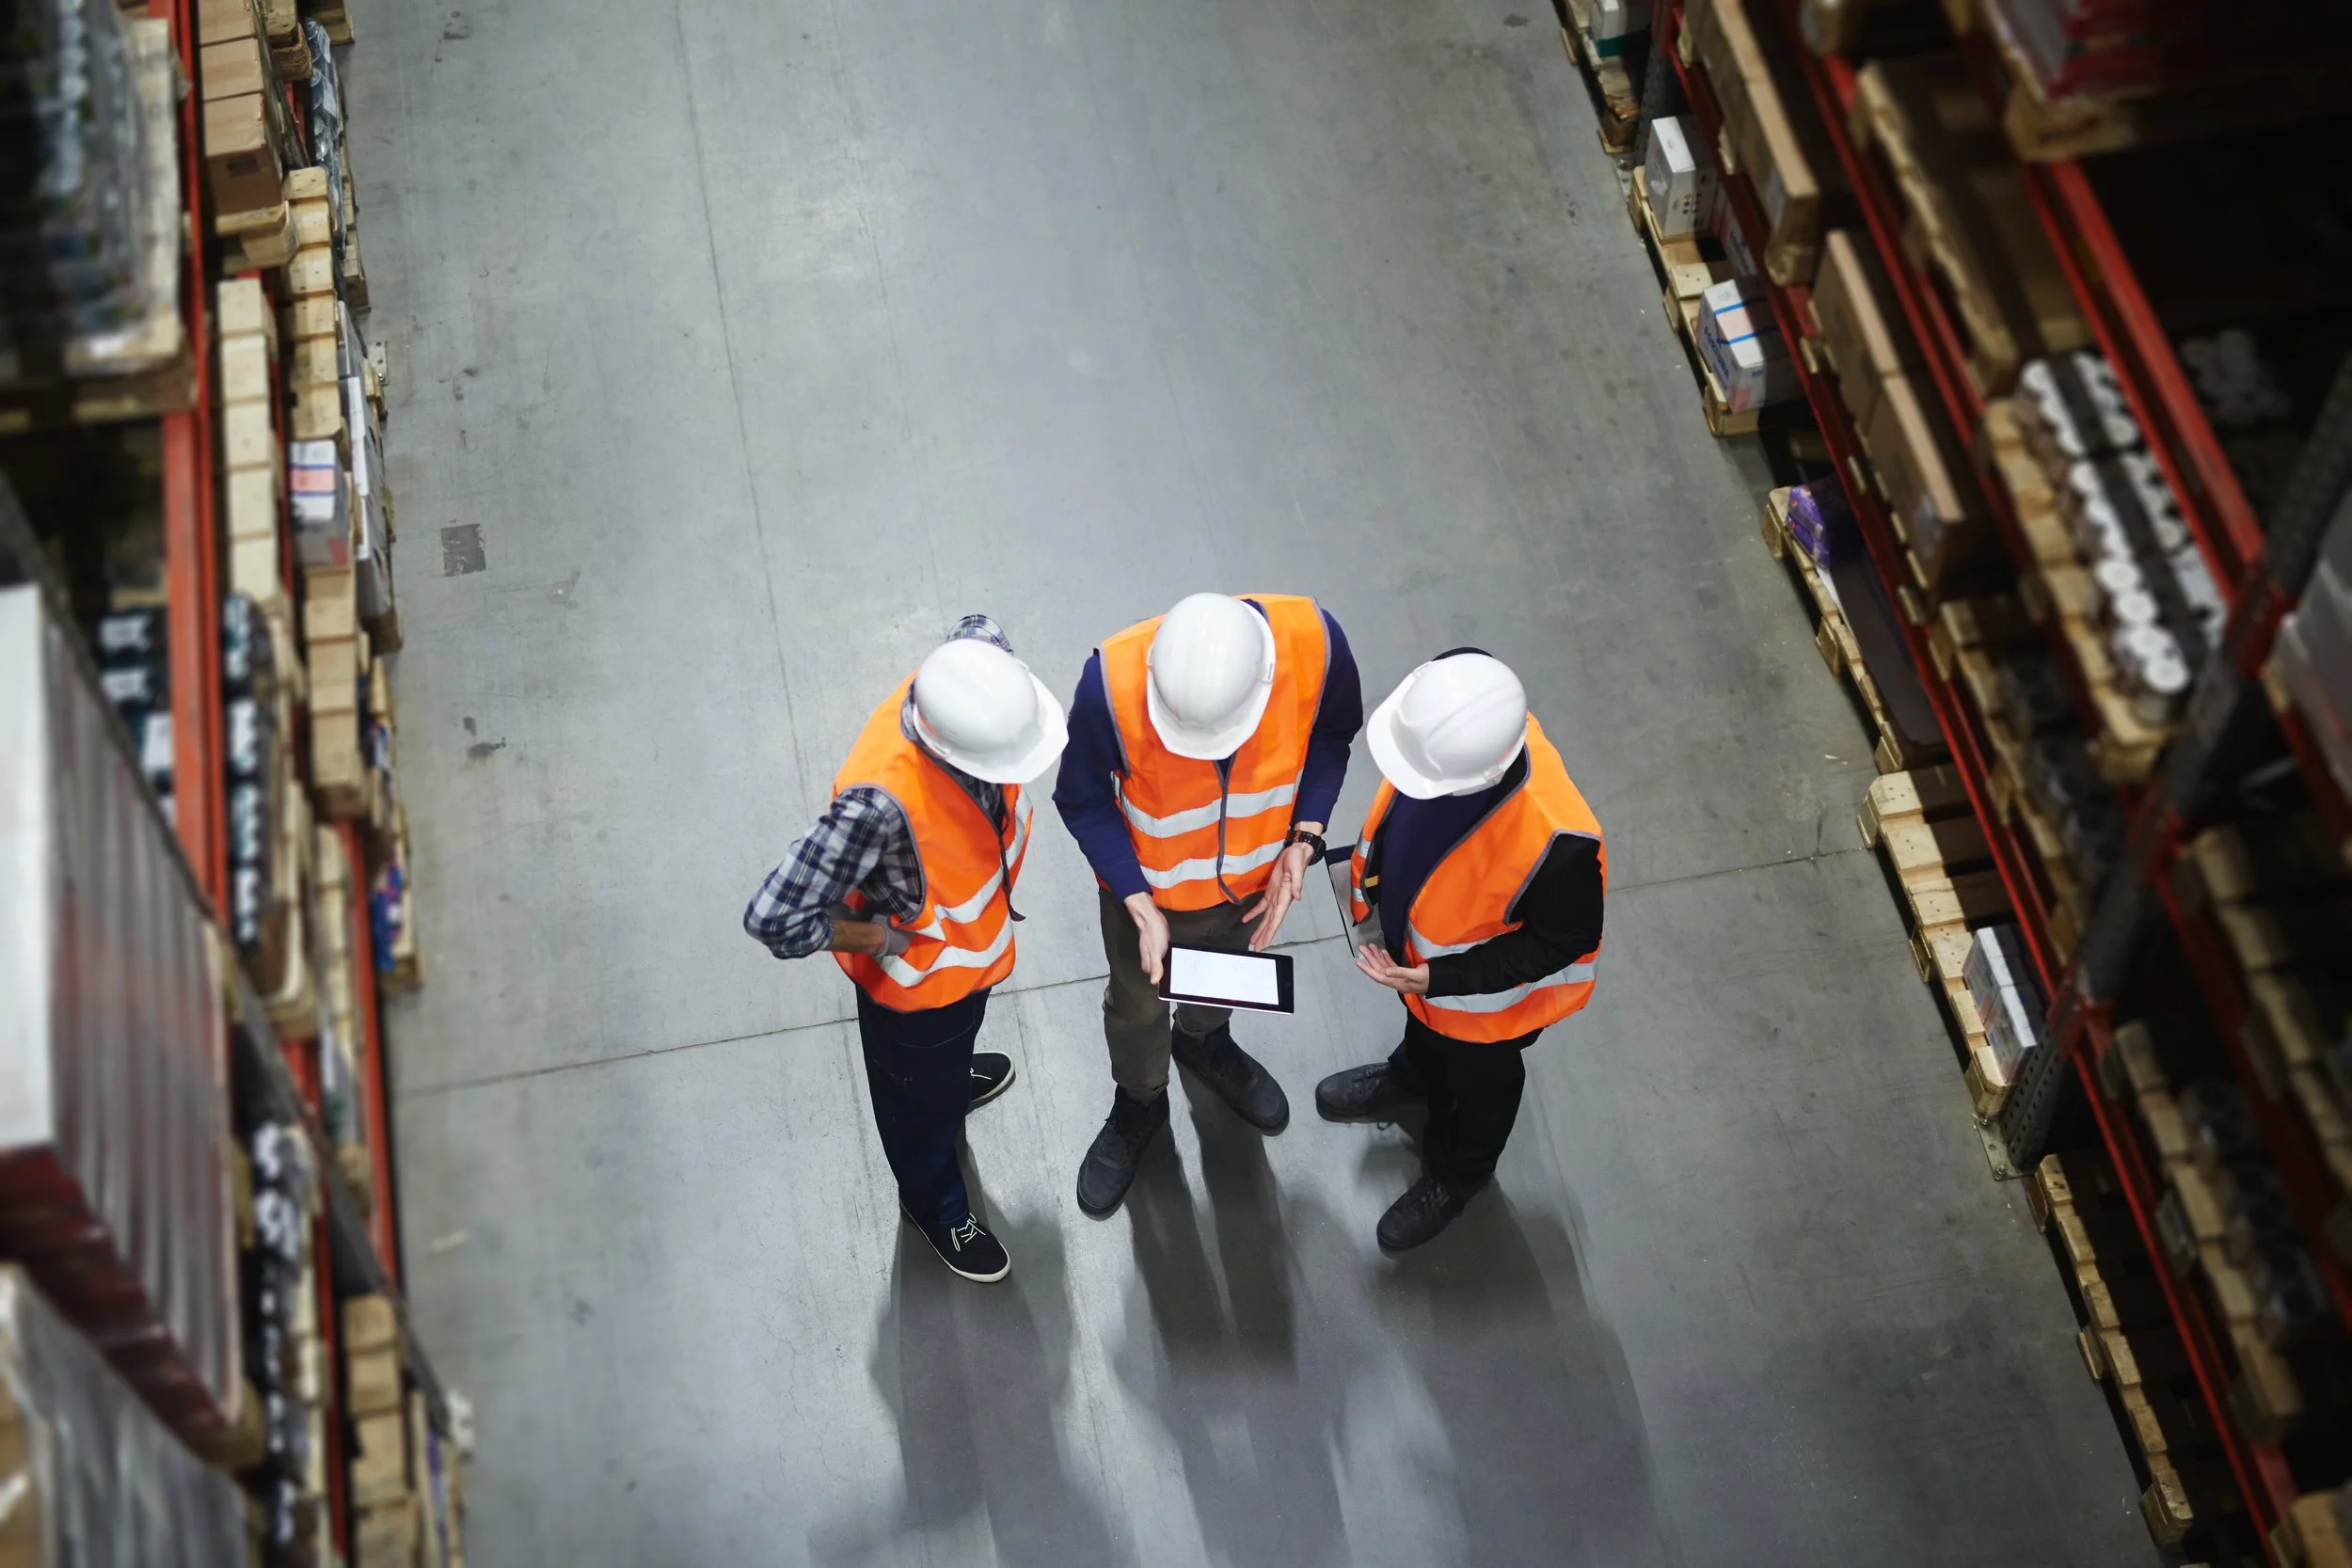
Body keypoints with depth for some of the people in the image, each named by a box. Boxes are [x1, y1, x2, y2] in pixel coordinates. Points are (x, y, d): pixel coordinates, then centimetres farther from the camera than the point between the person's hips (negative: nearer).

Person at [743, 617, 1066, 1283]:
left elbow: (982, 628, -2)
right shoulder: (880, 801, -49)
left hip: (976, 937, 6)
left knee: (959, 1034, 39)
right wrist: (878, 938, -27)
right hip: (917, 977, -6)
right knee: (924, 1099, 26)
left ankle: (952, 1074, 73)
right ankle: (934, 1205, 56)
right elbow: (773, 919, -45)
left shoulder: (972, 667, -30)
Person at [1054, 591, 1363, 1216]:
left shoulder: (1314, 640, -36)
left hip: (1254, 874, 2)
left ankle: (1205, 1042, 68)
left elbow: (1333, 732, -11)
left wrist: (1304, 838, -23)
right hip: (1149, 883, -2)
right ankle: (1138, 1105, 58)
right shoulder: (1113, 682, -40)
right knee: (1137, 1005, 26)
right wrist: (1140, 907, -29)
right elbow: (1083, 803, -21)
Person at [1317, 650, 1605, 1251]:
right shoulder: (1454, 711, -34)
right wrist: (1371, 859, 5)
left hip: (1486, 989, -4)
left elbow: (1564, 942, -27)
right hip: (1414, 934, 5)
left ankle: (1457, 1174, 60)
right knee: (1424, 1020, 37)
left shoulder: (1554, 840, -48)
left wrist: (1440, 979, -27)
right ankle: (1415, 1074, 72)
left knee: (1479, 1075, 29)